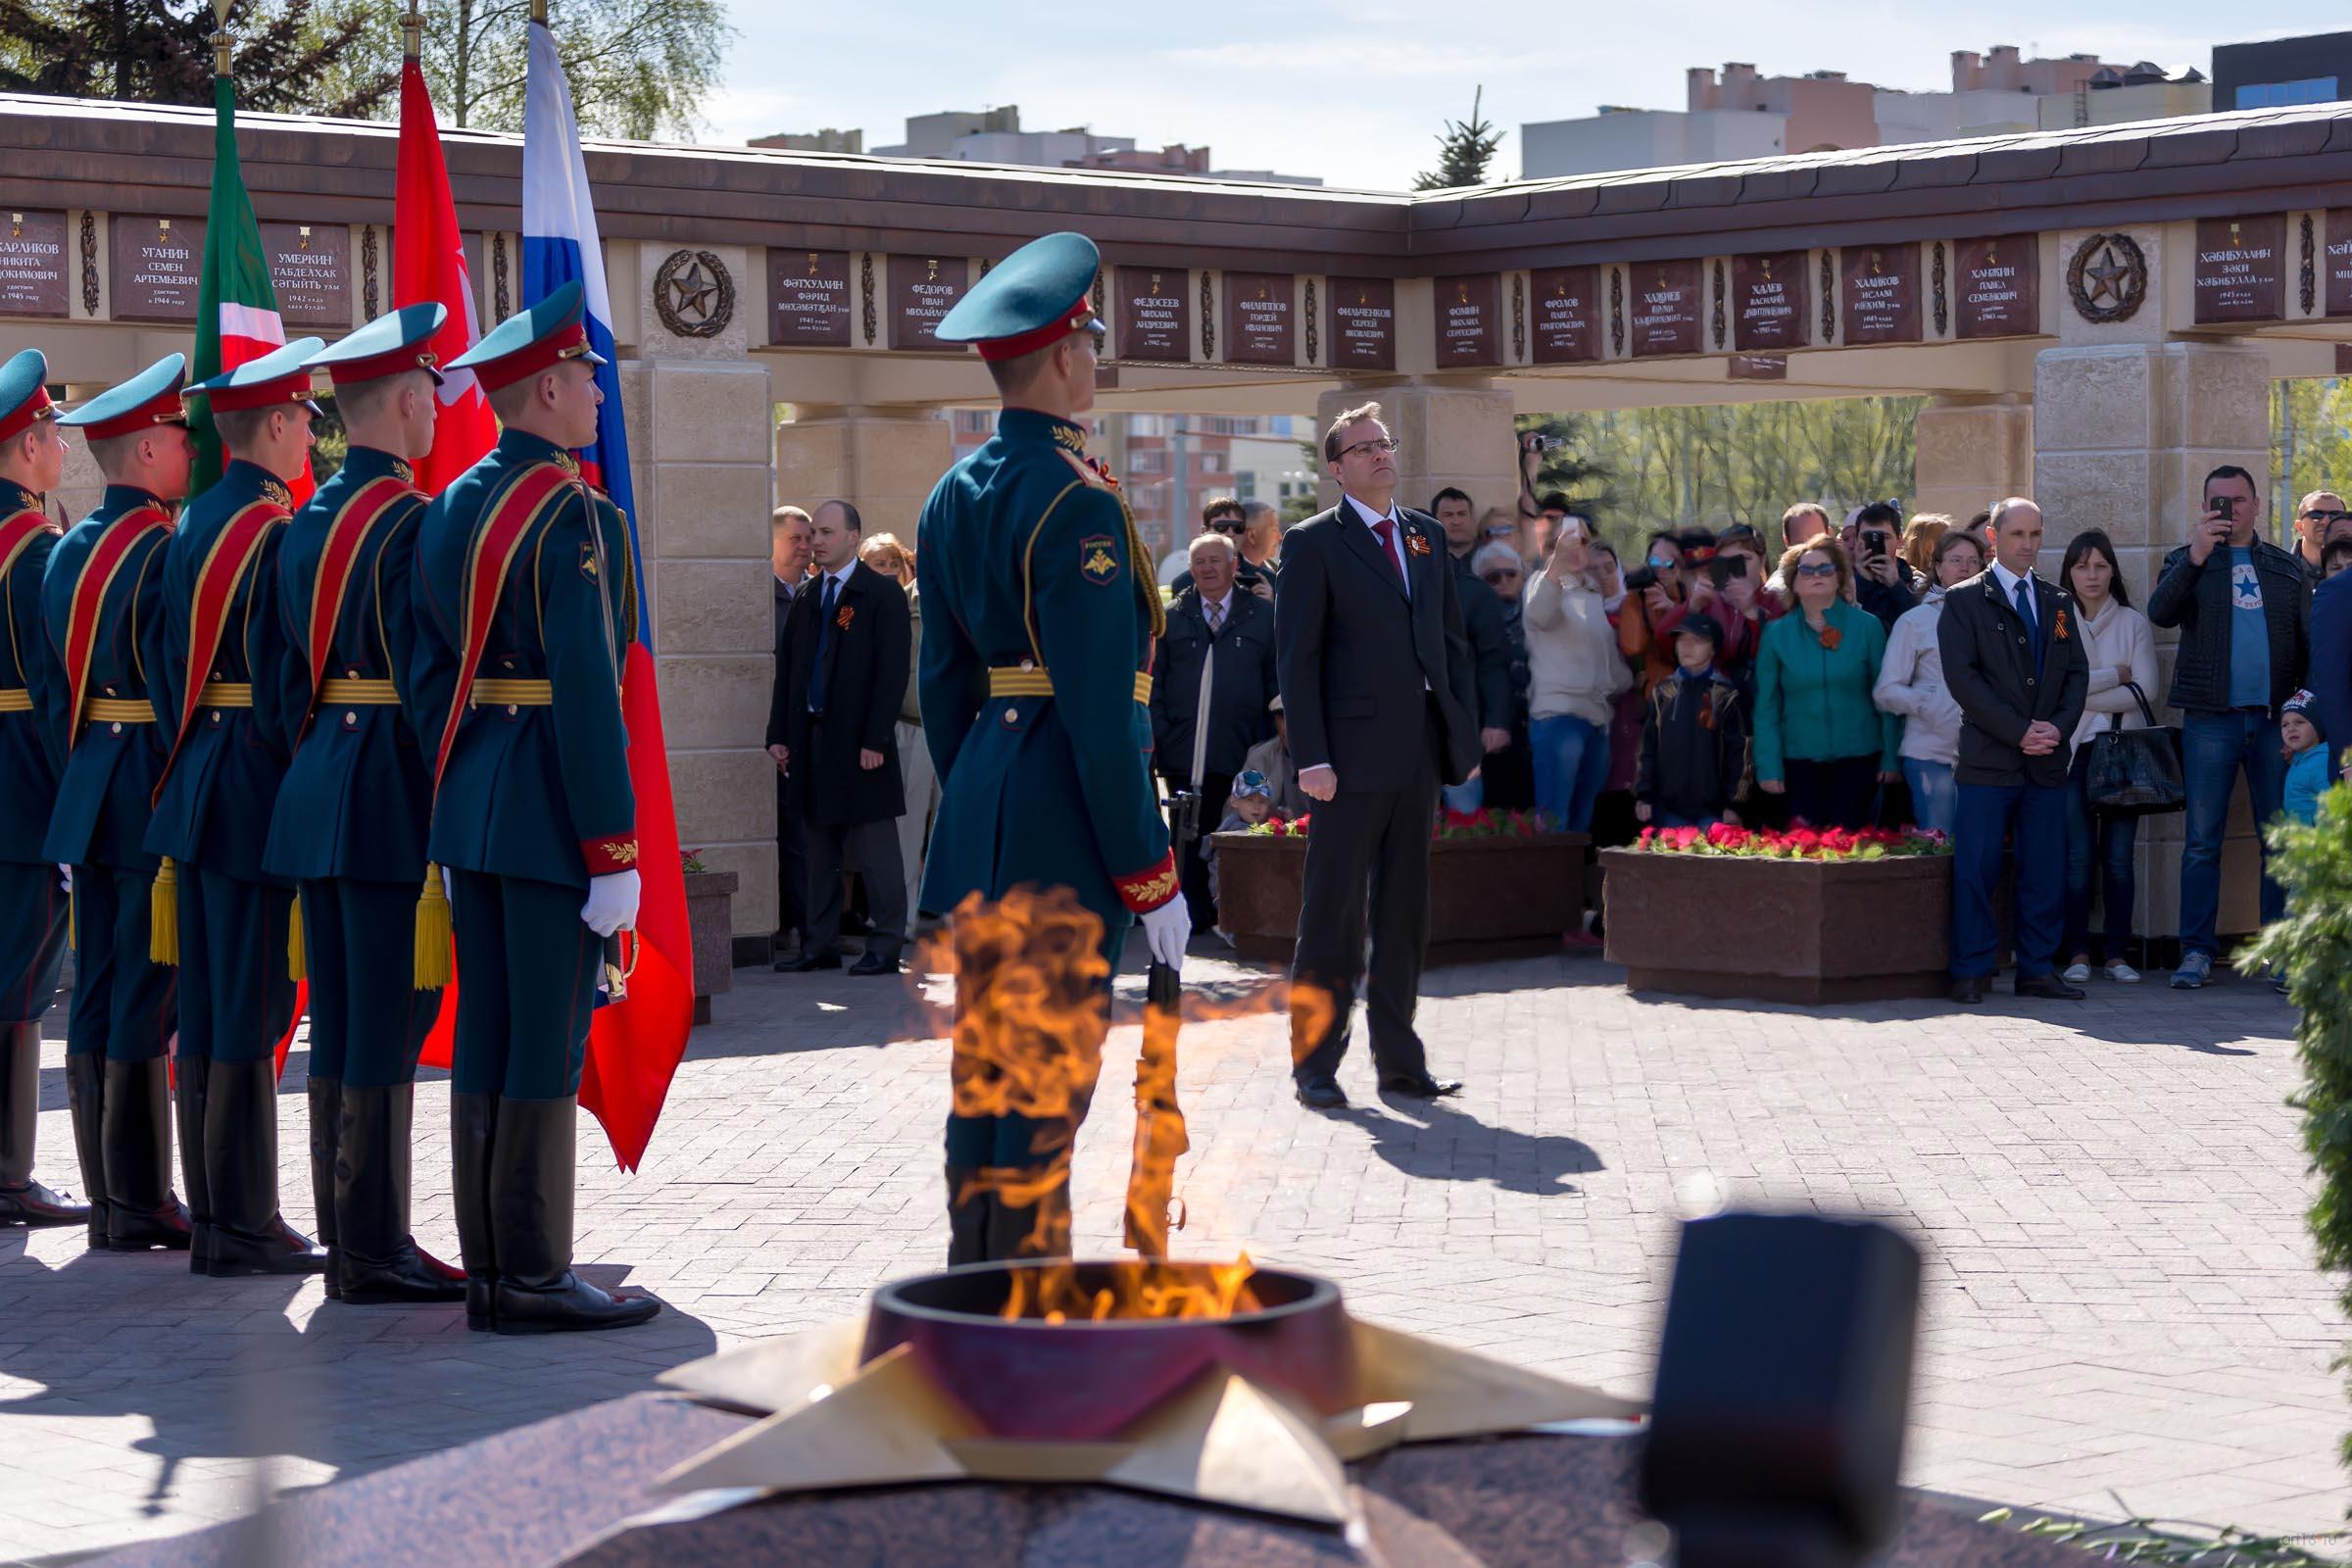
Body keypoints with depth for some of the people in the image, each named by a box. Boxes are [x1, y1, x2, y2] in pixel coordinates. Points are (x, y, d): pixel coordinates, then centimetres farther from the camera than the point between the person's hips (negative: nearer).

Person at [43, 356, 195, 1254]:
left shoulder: (69, 551, 13)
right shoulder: (165, 549, -13)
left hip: (90, 796, 8)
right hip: (158, 795, -8)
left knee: (97, 999, 9)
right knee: (146, 1003, -5)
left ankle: (108, 1198, 13)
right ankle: (142, 1205, -2)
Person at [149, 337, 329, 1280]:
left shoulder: (190, 530, 12)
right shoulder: (279, 533, -14)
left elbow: (166, 667, 15)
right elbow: (284, 683, -18)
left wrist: (189, 765, 19)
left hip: (195, 788, 9)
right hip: (261, 794, -9)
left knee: (207, 1009, 11)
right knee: (252, 1010, -5)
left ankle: (213, 1215, 17)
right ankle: (245, 1226, -1)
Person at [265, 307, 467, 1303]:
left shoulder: (306, 524, 13)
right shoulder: (413, 523, -13)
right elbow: (426, 676, -17)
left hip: (316, 790, 9)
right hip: (393, 799, -9)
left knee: (339, 1028, 12)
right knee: (387, 1032, -5)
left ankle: (346, 1238, 17)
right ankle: (375, 1253, -2)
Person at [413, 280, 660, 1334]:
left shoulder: (451, 509, 12)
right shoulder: (572, 515, -14)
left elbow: (432, 675, 14)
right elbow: (587, 693, -18)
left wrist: (456, 796, 19)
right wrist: (613, 851, -17)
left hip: (471, 803, 9)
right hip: (553, 809, -9)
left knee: (485, 1041, 10)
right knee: (547, 1049, -4)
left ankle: (489, 1273, 15)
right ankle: (533, 1279, 0)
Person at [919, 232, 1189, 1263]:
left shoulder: (954, 494, 12)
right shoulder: (1077, 504, -15)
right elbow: (1101, 714, -19)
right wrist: (1150, 879, -15)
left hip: (980, 828, 9)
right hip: (1065, 829, -9)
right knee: (1046, 1091, -4)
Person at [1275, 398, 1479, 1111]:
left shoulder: (1426, 534, 14)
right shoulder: (1314, 543, -3)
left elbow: (1453, 639, 16)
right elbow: (1297, 656, -7)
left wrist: (1465, 732, 7)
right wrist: (1311, 755, -15)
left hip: (1418, 754, 6)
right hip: (1353, 757, -6)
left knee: (1405, 912, 11)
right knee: (1334, 915, -1)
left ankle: (1399, 1059, 17)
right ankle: (1315, 1062, 5)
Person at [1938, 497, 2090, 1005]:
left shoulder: (2059, 603, 17)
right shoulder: (1964, 600, 1)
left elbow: (2076, 673, 13)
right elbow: (1962, 677, -7)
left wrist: (2058, 727, -5)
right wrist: (2019, 731, -12)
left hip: (2048, 758, 4)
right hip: (1987, 757, -4)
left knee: (2045, 870, 4)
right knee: (1977, 869, -4)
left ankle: (2037, 970, 11)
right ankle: (1970, 973, 1)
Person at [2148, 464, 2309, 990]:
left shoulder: (2285, 568, 16)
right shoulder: (2189, 561, 10)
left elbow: (2309, 642, 14)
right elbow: (2161, 613, -9)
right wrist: (2196, 557, -20)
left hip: (2275, 717, 2)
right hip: (2210, 718, -2)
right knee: (2202, 841, -2)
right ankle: (2197, 952, 1)